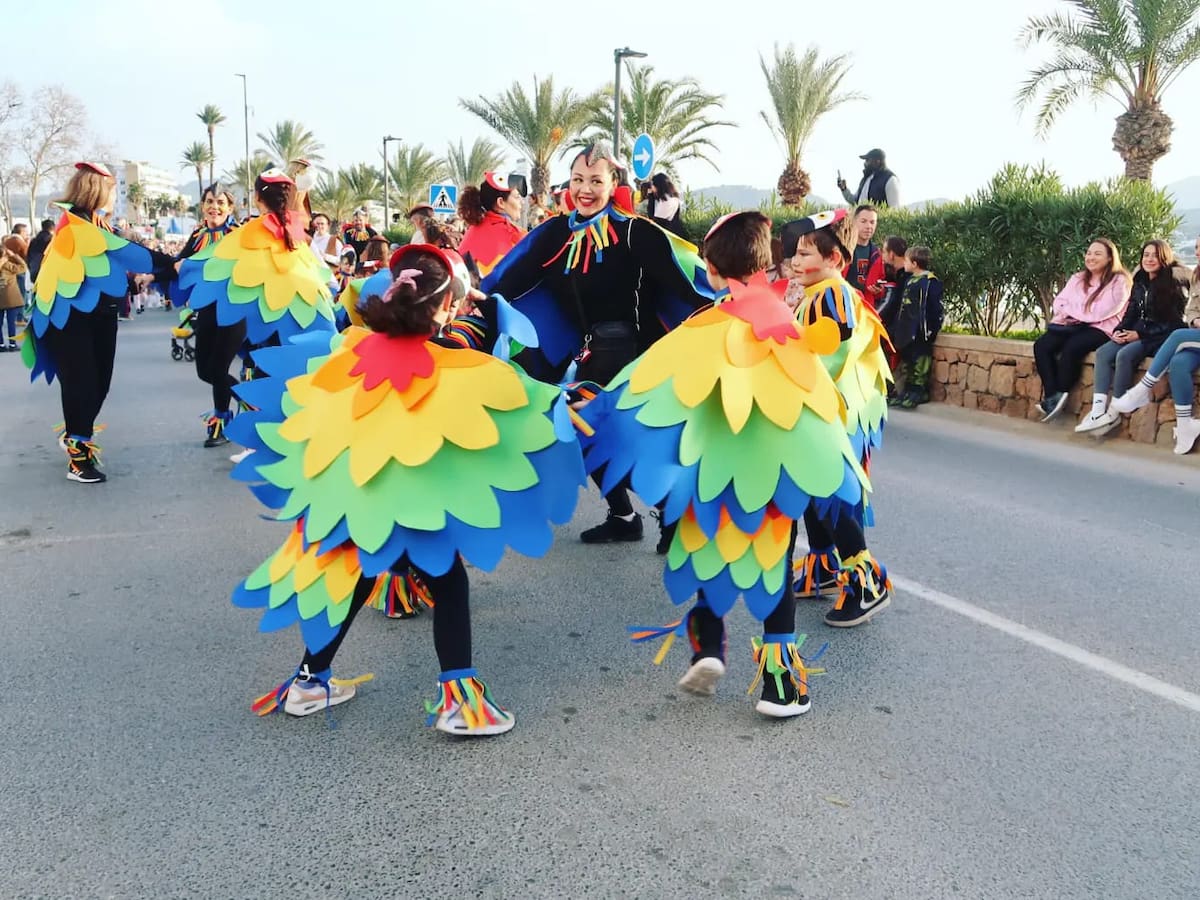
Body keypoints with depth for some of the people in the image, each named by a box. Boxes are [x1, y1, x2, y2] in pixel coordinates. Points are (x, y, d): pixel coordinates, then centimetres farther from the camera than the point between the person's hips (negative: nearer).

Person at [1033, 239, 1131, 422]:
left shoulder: (1119, 281, -1)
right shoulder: (1077, 279, 20)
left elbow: (1099, 313, -13)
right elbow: (1060, 303, 11)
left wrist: (1070, 310, -3)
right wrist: (1073, 313, -11)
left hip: (1100, 329, -6)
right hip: (1072, 326, 6)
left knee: (1070, 349, -35)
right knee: (1041, 345, -21)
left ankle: (1060, 397, -21)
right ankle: (1051, 396, -27)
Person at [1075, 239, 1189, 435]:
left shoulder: (1174, 284, -5)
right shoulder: (1139, 283, 15)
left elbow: (1173, 323, -10)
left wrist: (1140, 335, -16)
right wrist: (1119, 331, -5)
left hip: (1160, 338, -7)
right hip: (1137, 334, 7)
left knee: (1125, 355, -31)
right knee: (1103, 353, -19)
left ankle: (1114, 413, -25)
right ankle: (1098, 410, -31)